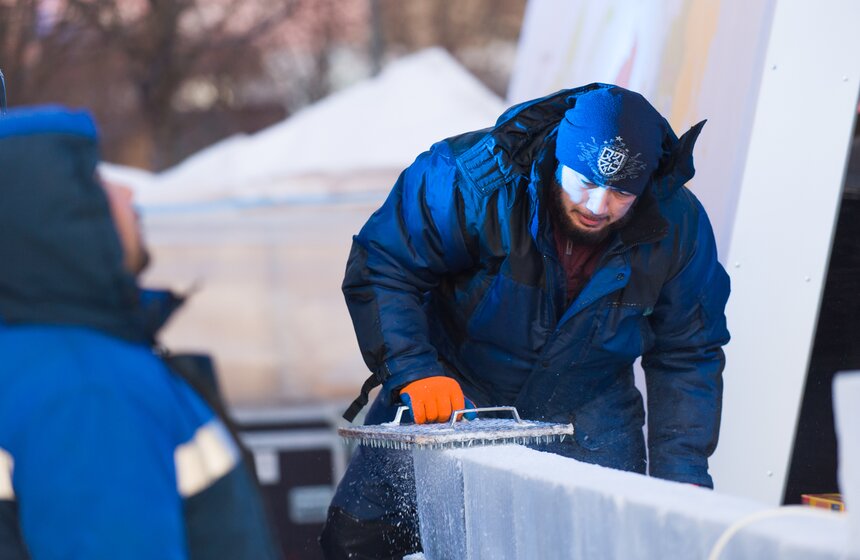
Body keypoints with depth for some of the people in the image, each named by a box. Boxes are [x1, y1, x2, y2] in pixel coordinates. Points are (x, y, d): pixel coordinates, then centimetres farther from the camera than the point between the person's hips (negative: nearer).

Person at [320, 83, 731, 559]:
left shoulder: (679, 228, -17)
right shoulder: (470, 179, -26)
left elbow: (687, 358, -5)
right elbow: (380, 268, -18)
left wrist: (680, 474, -13)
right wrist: (413, 373, -30)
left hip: (585, 411, 1)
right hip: (455, 392, -1)